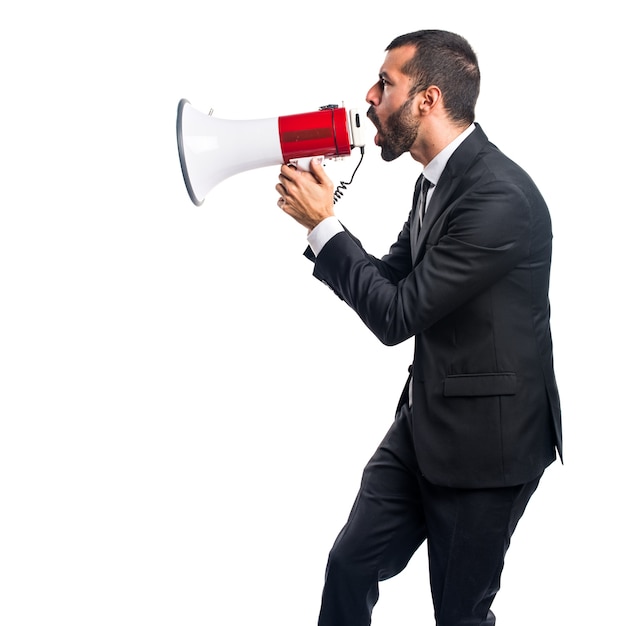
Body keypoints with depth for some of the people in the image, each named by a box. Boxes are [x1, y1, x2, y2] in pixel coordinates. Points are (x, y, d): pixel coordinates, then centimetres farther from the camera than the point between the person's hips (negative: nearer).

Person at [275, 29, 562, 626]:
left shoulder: (499, 196, -26)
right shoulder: (439, 179, 6)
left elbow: (398, 315, -22)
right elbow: (390, 279, 11)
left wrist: (323, 223, -15)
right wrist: (320, 222, -4)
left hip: (484, 437, -9)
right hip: (425, 420, 9)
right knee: (350, 563, 13)